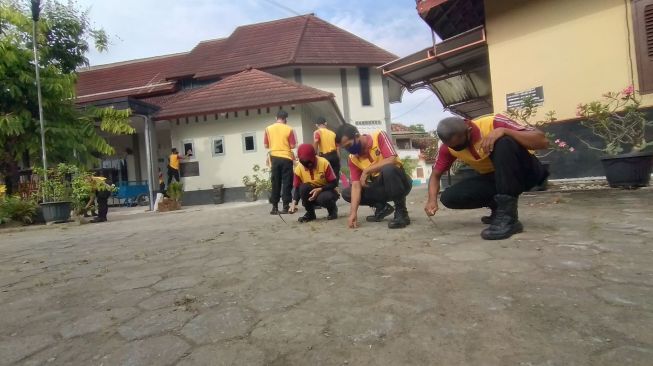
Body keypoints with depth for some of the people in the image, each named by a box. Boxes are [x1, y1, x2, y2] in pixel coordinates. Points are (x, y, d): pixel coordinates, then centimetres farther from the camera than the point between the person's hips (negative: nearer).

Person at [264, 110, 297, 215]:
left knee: (275, 183, 7)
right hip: (286, 158, -3)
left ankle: (275, 207, 8)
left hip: (274, 158, 3)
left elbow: (266, 145, 7)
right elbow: (293, 146, -5)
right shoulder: (288, 129, -4)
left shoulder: (268, 129, 4)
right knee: (287, 183, 2)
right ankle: (286, 206, 0)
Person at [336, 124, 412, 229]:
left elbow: (391, 160, -29)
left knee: (388, 169, -38)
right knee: (346, 193, -5)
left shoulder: (379, 136, -16)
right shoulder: (353, 159, -5)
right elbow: (356, 186, -11)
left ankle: (401, 213, -23)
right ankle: (382, 207, 3)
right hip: (381, 187, 5)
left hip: (400, 183, -5)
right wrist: (353, 212, -22)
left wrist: (366, 171, -25)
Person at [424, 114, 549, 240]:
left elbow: (542, 141, -28)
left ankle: (508, 216, -33)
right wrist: (432, 200, -18)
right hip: (495, 177, 4)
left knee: (503, 142, -35)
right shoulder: (448, 146, -12)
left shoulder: (494, 123, -25)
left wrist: (503, 131, -41)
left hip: (523, 170, -4)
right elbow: (436, 174, -1)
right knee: (449, 197, -17)